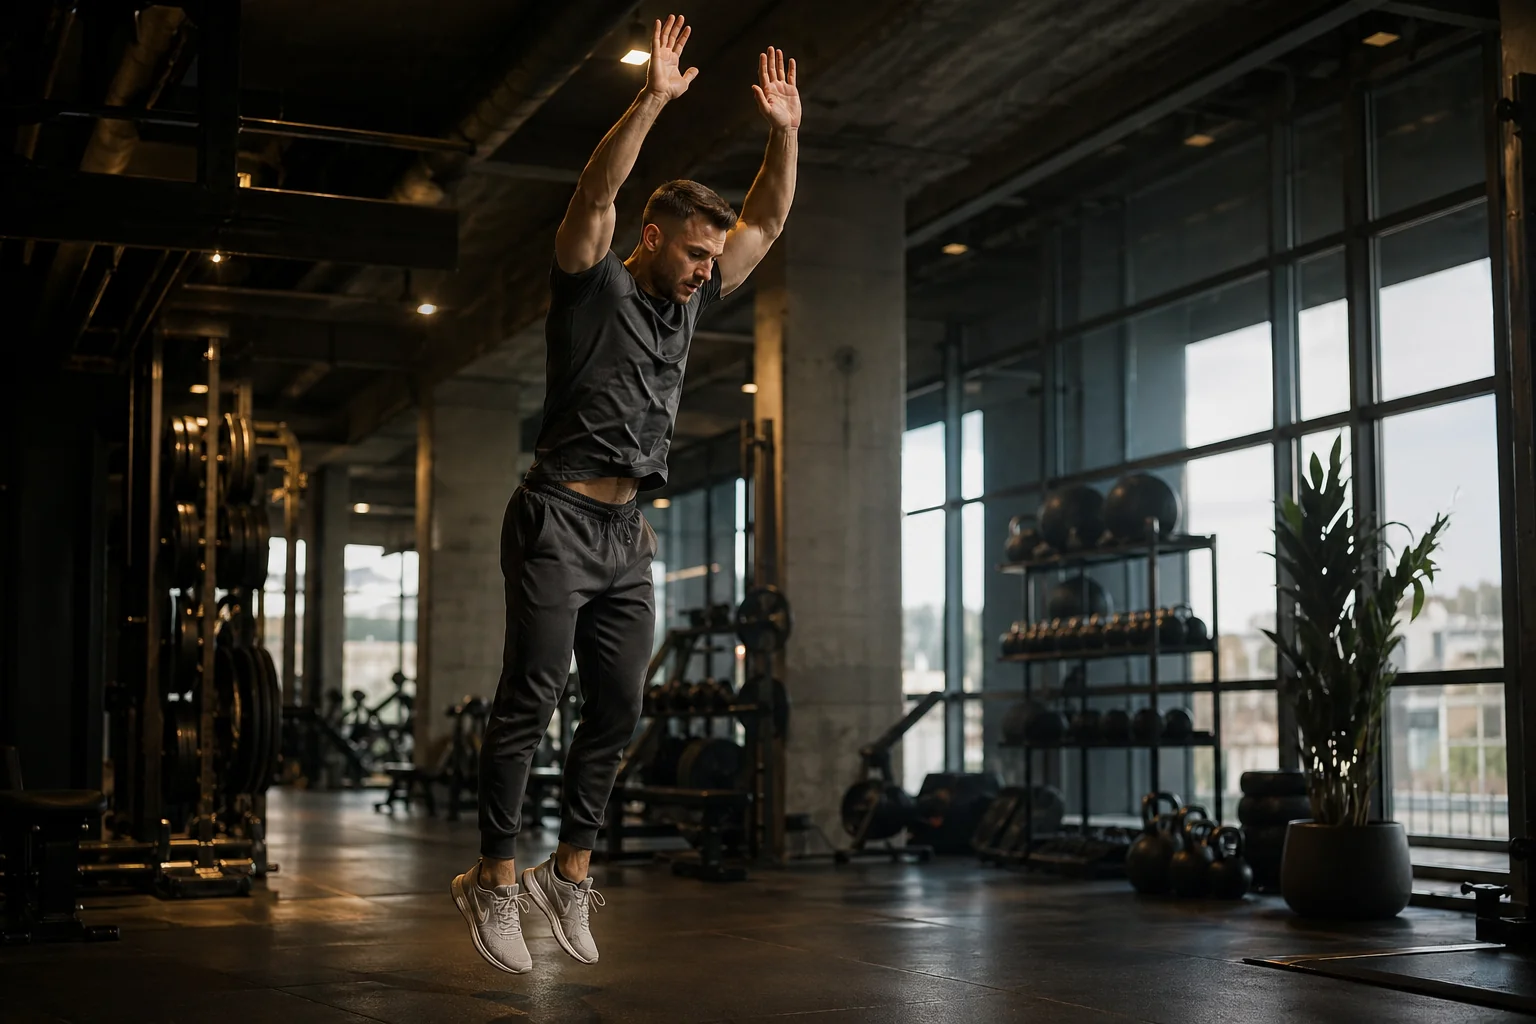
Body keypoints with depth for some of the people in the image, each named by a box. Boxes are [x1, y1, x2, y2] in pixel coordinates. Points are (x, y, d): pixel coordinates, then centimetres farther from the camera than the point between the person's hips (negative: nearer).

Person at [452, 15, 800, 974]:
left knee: (619, 712, 6)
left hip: (628, 533, 7)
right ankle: (495, 879, 0)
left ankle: (569, 872, 16)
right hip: (561, 518, -7)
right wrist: (653, 99, -26)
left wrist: (786, 132, 6)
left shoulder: (690, 301, 16)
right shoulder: (592, 283, -2)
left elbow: (767, 221, 17)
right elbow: (596, 193, -19)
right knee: (533, 696, -7)